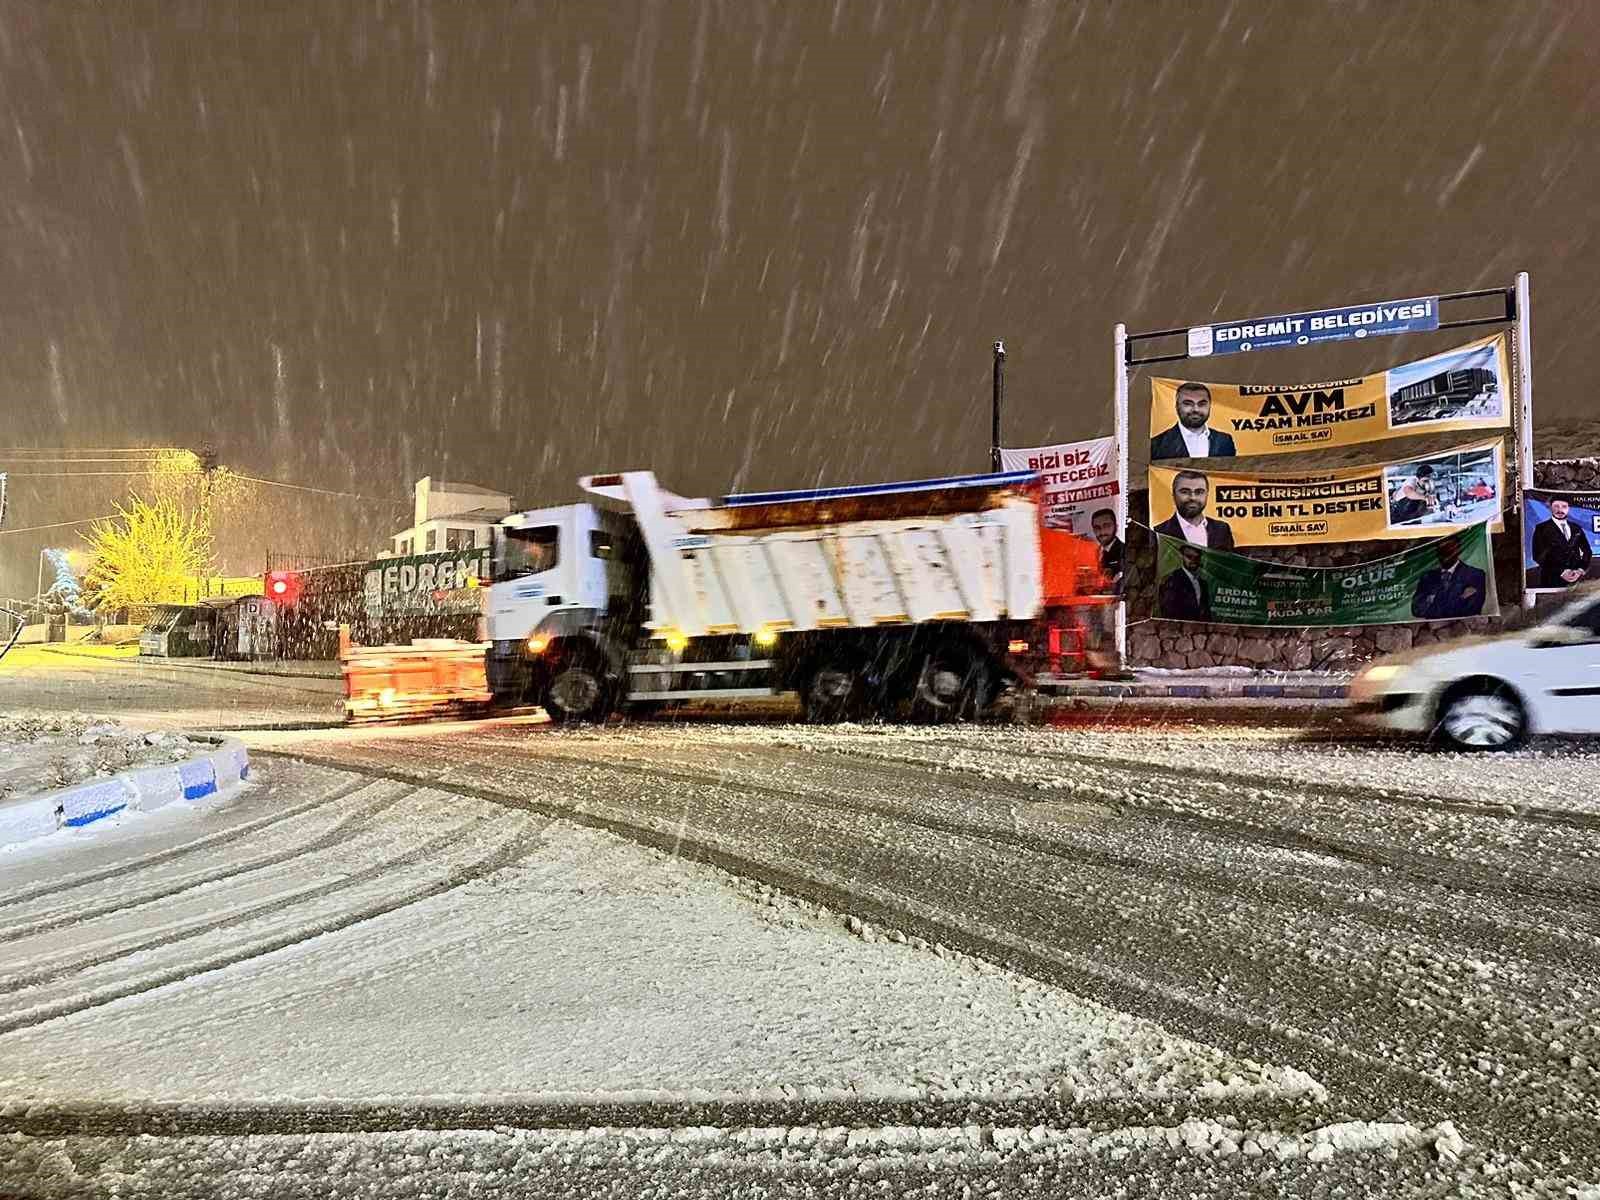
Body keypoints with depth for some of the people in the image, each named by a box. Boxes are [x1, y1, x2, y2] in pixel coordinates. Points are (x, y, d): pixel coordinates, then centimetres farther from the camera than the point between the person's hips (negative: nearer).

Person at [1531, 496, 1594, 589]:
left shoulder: (1576, 528, 15)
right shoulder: (1541, 528, 1)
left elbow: (1587, 551, 14)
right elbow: (1539, 556, -7)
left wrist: (1581, 570, -3)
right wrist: (1561, 572, -15)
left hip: (1577, 579, 3)